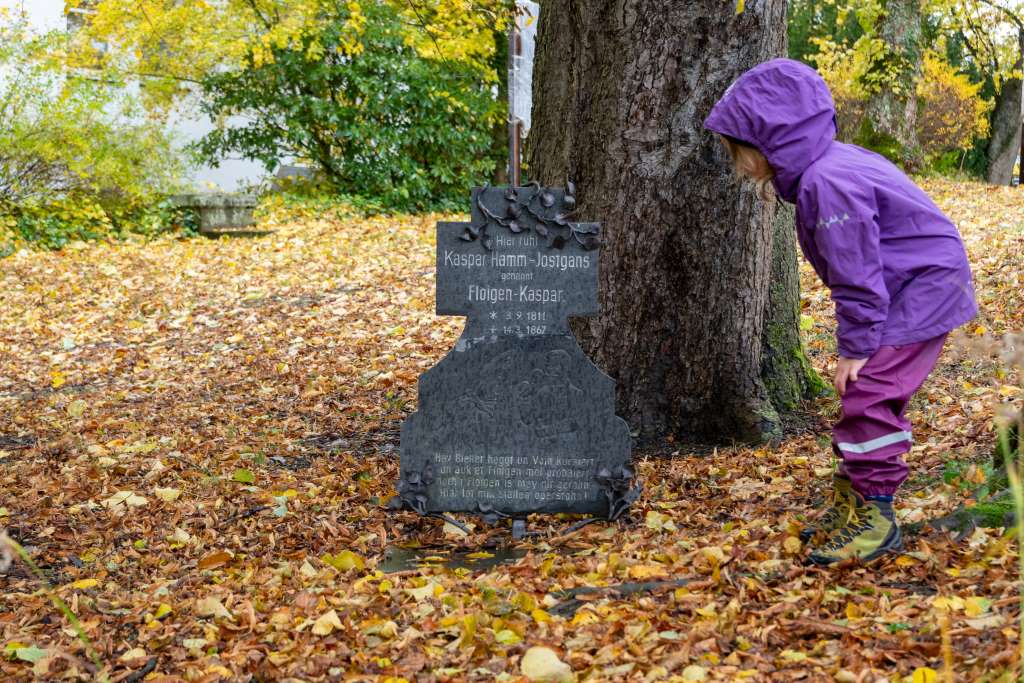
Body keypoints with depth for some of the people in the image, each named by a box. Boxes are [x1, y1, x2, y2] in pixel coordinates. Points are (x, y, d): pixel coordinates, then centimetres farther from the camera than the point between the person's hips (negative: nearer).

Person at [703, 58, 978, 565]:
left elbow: (856, 273, -24)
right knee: (862, 398, 14)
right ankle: (849, 499, 24)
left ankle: (875, 518, -5)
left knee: (869, 398, -12)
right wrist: (857, 336, 18)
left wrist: (857, 343, -17)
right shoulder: (827, 166, 8)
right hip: (918, 290, 10)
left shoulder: (827, 182, -25)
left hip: (923, 291, -10)